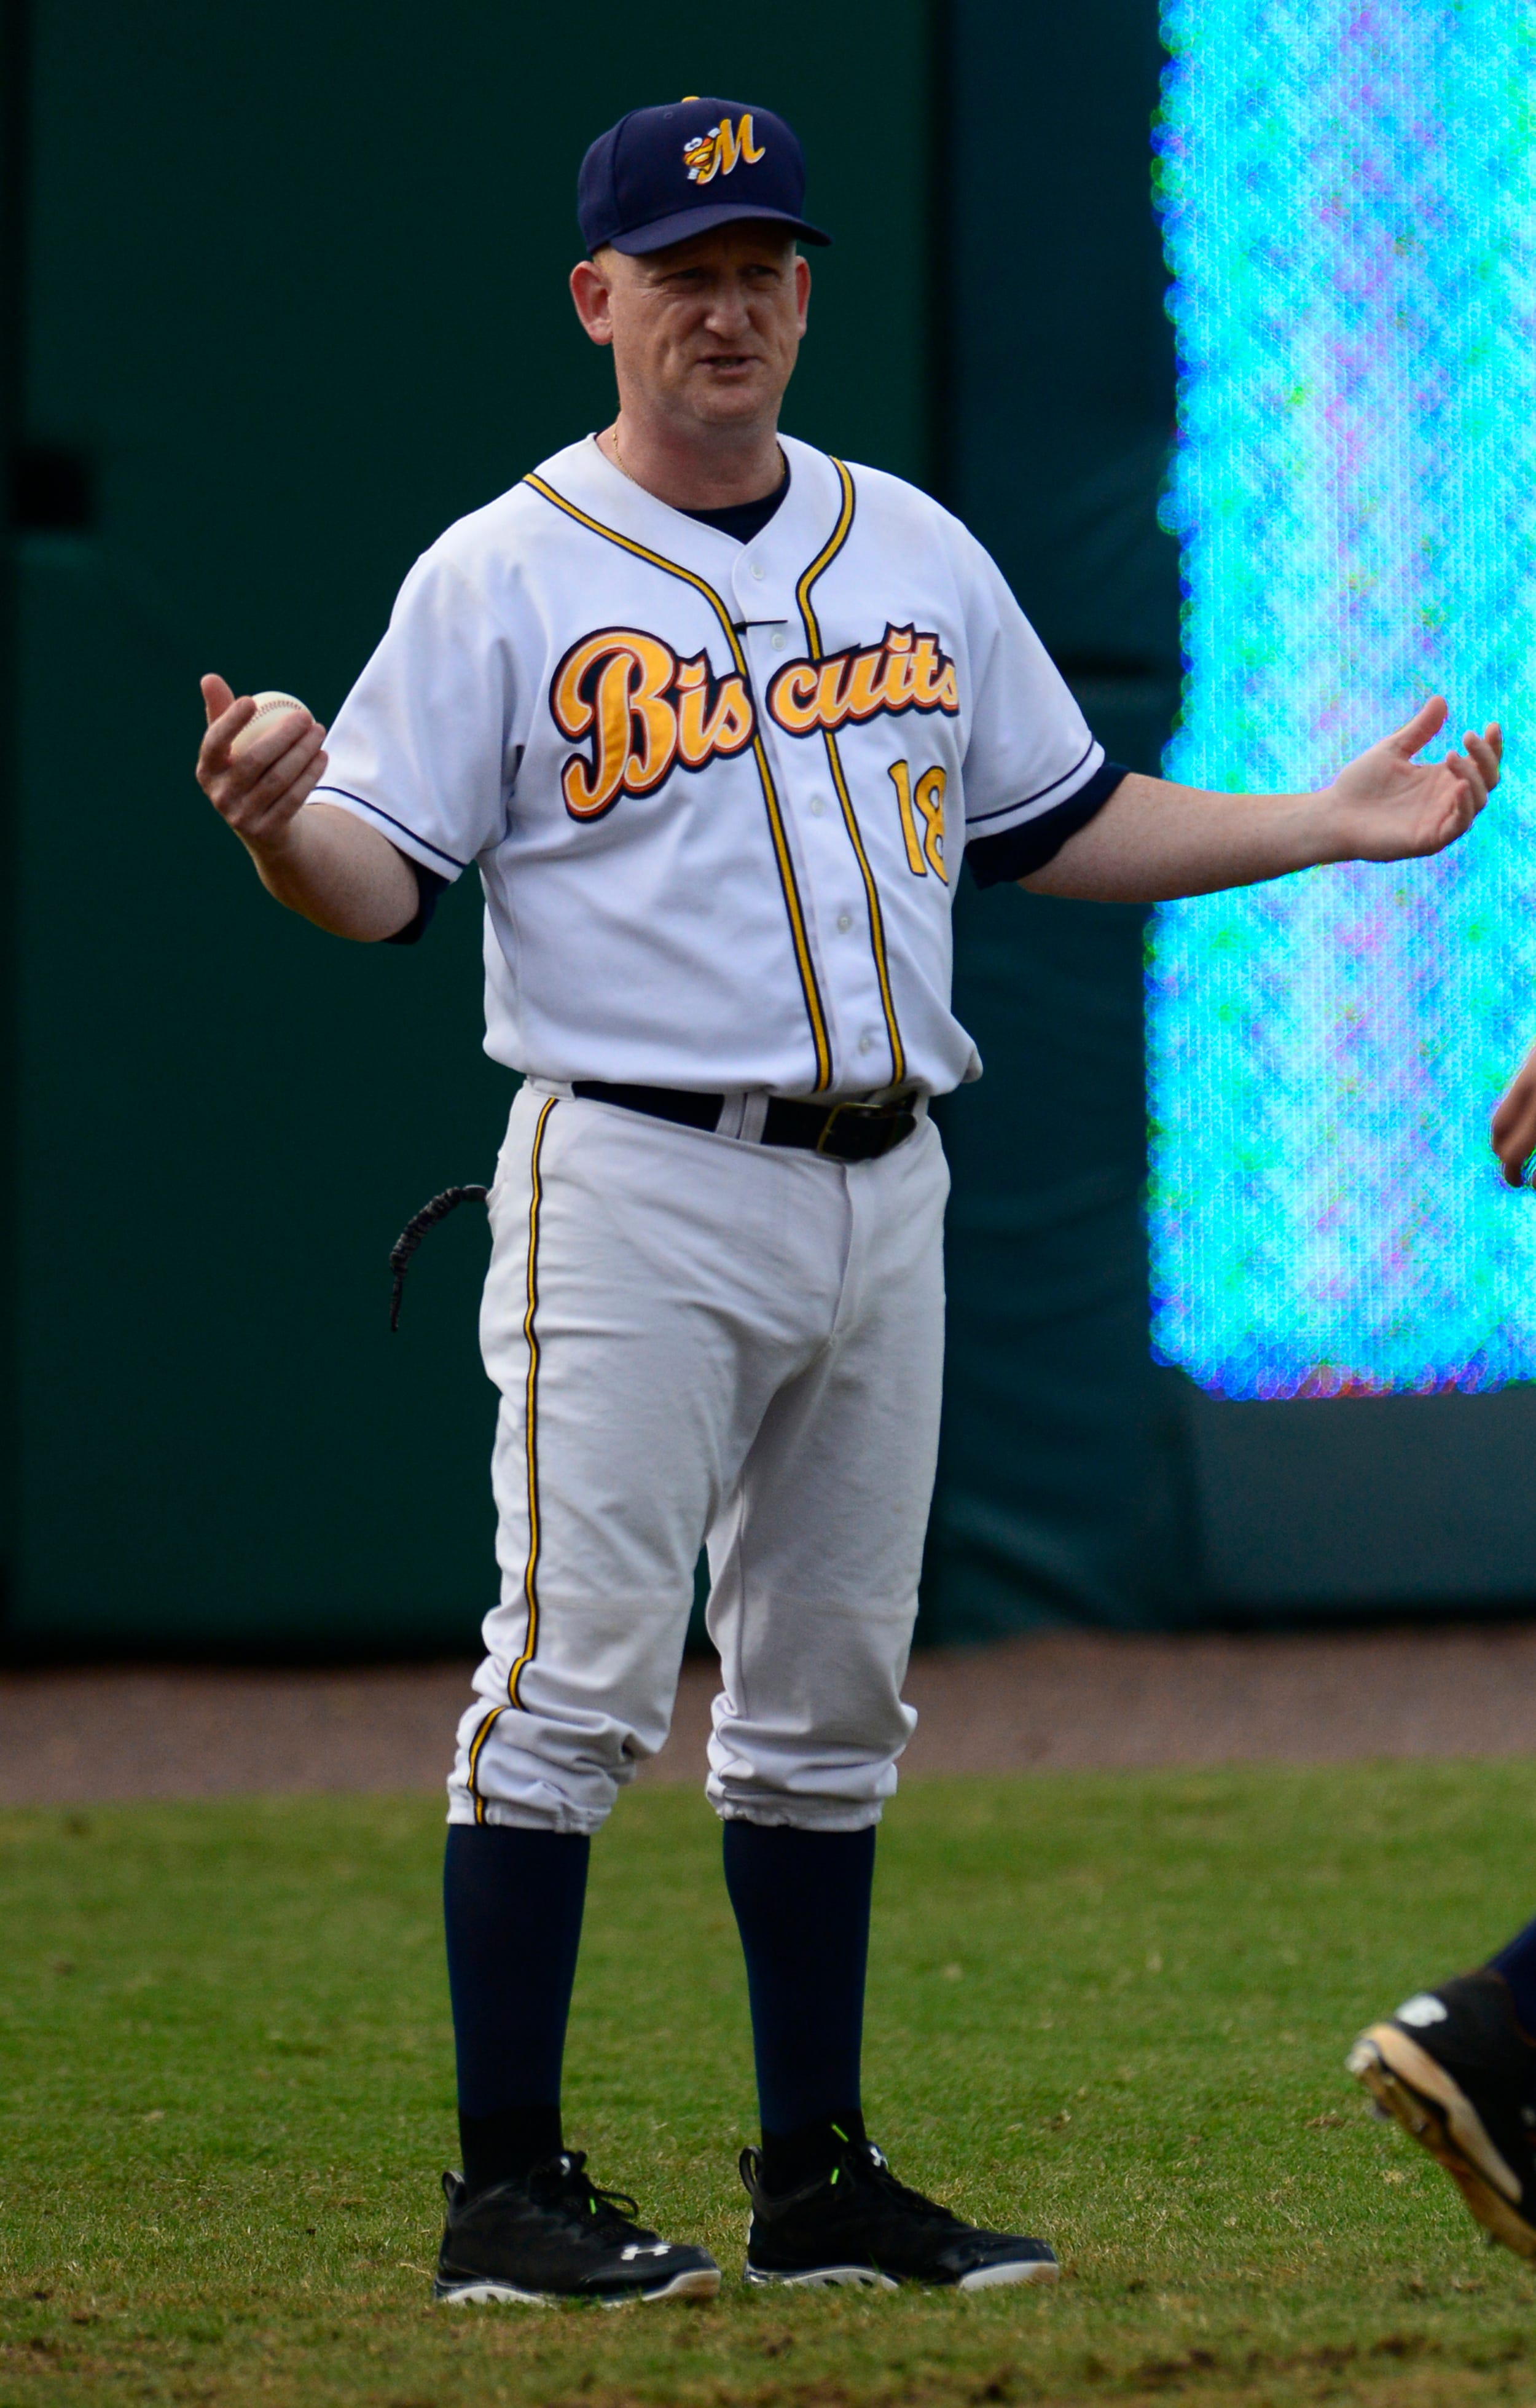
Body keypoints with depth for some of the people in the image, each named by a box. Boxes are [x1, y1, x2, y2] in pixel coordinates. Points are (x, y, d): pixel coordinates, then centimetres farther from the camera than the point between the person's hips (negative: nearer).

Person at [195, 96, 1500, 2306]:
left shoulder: (916, 553, 14)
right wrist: (278, 819, -29)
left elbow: (1059, 824, 21)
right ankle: (508, 2191, -5)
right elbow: (381, 881, -7)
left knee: (829, 1700, 10)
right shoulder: (504, 575, -2)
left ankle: (821, 2180, 16)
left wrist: (1334, 824, 16)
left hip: (881, 1191, 6)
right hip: (633, 1188, -6)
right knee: (582, 1672, -9)